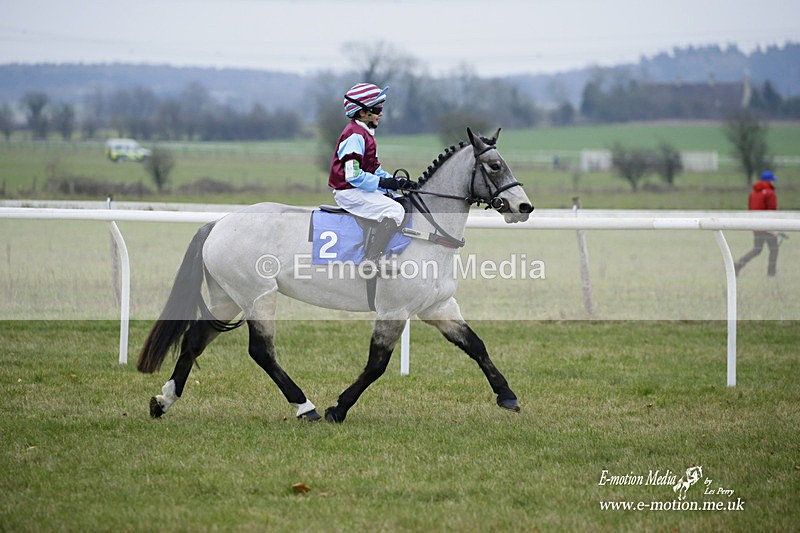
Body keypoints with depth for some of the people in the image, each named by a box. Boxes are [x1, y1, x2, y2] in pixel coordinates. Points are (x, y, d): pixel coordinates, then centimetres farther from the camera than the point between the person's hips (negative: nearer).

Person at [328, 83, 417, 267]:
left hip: (361, 189, 11)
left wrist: (397, 182, 4)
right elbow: (353, 175, -25)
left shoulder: (365, 133, 16)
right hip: (349, 191, -11)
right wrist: (384, 182, -22)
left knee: (404, 203, 10)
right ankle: (371, 260, -25)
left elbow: (375, 168, 18)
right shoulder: (354, 136, -17)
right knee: (395, 210, -22)